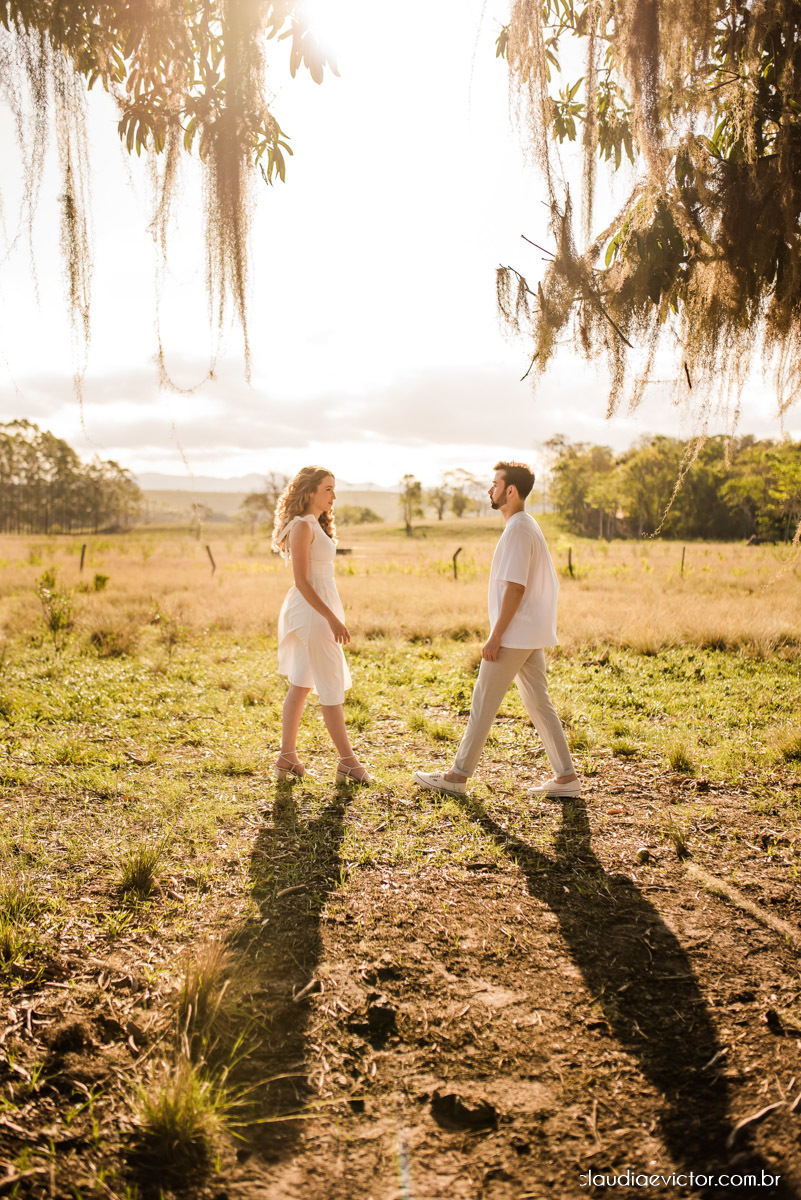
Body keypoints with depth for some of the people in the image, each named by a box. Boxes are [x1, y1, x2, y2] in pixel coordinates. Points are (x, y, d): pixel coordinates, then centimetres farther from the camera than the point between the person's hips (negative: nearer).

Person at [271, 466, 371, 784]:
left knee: (301, 684, 12)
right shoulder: (302, 526, -16)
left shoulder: (316, 525, 14)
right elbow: (301, 580, -20)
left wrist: (331, 616, 18)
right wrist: (332, 618, -23)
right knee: (332, 688, -2)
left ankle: (287, 757, 19)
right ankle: (348, 762, 6)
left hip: (319, 609, 10)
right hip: (312, 611, -10)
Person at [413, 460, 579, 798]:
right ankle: (565, 777, 14)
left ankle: (458, 775, 9)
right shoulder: (528, 527, 15)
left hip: (514, 635, -10)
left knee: (483, 703, -1)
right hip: (532, 635, 10)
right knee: (539, 704, 11)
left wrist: (495, 636, -19)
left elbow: (515, 588, -21)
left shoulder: (517, 530, -16)